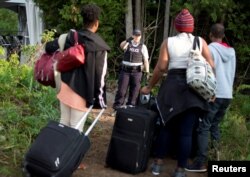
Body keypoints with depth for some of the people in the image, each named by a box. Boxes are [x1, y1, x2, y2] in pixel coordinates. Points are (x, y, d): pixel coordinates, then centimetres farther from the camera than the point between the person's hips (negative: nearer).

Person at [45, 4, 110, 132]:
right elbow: (100, 74, -10)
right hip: (82, 90, -5)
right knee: (76, 126, 1)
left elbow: (49, 47, 11)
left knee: (64, 121, 15)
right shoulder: (100, 47, -9)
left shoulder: (69, 37, 4)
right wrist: (99, 97, -4)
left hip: (66, 85, 5)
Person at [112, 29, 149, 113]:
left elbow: (146, 60, 4)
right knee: (121, 89, -2)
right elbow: (122, 46, -18)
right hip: (125, 70, -1)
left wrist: (147, 72, -4)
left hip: (137, 71, 1)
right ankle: (117, 107, 5)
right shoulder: (127, 44, 6)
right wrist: (127, 40, -36)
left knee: (134, 91, 4)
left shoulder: (143, 47, 6)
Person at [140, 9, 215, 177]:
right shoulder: (200, 41, 5)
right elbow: (211, 66, 1)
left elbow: (161, 67, -2)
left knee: (168, 126, 14)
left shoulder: (168, 42, 3)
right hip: (194, 89, 0)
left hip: (172, 86, 1)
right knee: (186, 131, 4)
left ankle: (158, 163, 19)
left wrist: (149, 87, 8)